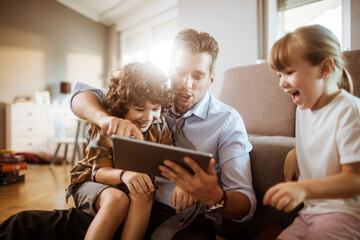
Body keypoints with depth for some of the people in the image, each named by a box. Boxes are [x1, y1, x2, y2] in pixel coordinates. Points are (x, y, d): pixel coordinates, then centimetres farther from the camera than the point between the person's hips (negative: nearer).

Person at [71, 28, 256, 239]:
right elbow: (82, 95, 5)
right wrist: (107, 119, -19)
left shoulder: (227, 121, -5)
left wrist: (214, 197, -35)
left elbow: (246, 205, -10)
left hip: (189, 218, -2)